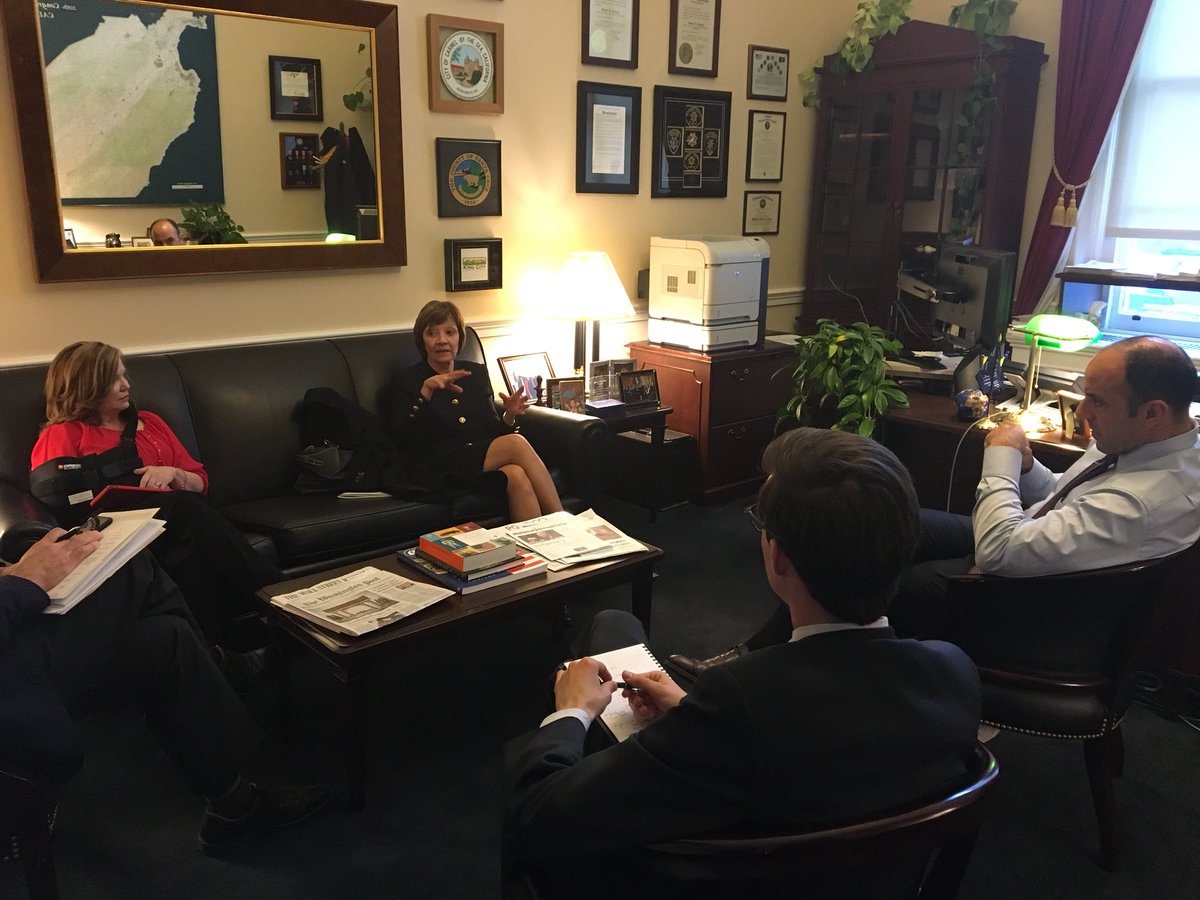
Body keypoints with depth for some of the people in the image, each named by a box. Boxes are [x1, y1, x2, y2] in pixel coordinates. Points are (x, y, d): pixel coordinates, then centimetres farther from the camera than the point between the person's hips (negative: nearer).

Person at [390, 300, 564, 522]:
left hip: (483, 458, 4)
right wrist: (426, 391, -20)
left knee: (517, 477, -33)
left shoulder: (477, 372, 19)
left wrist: (509, 416, -5)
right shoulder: (410, 379, 7)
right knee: (516, 444, -28)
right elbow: (403, 437, -9)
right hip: (443, 468, -4)